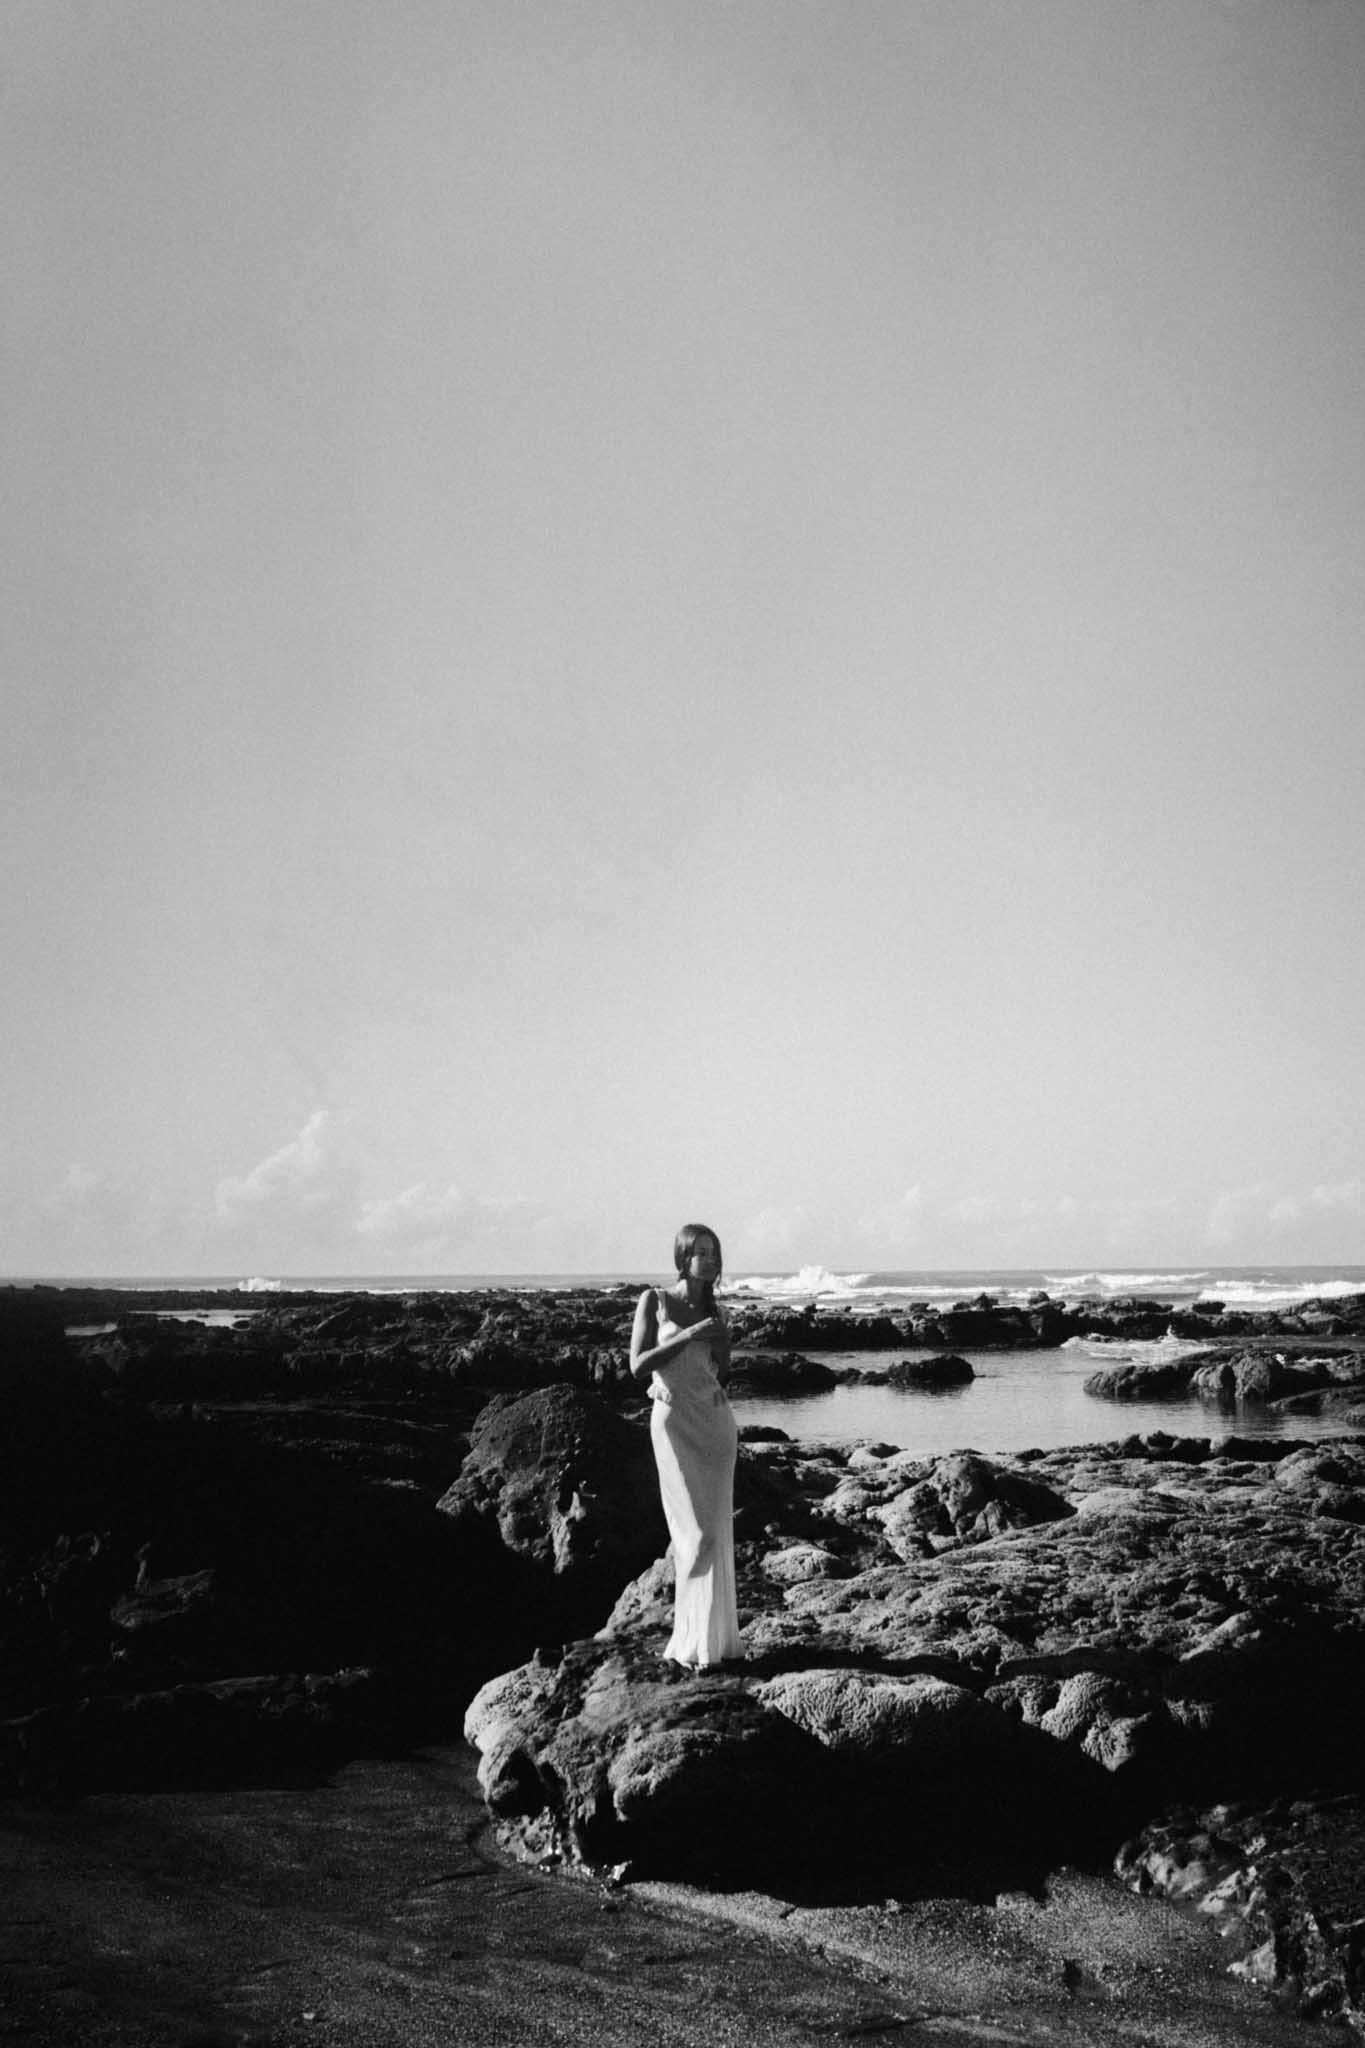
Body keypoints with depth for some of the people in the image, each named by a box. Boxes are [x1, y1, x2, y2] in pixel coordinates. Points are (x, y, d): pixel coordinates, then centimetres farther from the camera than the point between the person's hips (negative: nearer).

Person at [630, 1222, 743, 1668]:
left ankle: (714, 1633, 12)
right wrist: (688, 1335, -18)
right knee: (697, 1531, -6)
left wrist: (723, 1338, -1)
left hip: (715, 1420, 5)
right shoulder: (654, 1301, -3)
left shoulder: (711, 1309, 10)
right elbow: (638, 1367, -11)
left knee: (716, 1528, 4)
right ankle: (695, 1638, 4)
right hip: (674, 1421, -5)